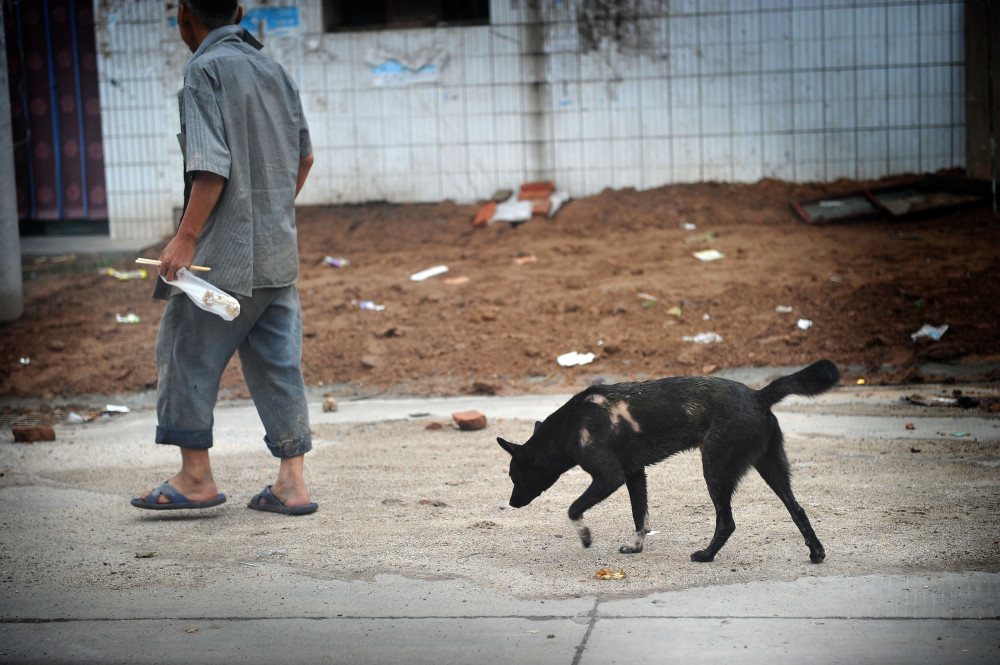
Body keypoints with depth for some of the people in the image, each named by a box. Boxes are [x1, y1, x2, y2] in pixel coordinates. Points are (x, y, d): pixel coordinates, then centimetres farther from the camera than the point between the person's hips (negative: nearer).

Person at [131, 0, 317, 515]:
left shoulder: (205, 71, -9)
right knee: (277, 362, 8)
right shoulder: (273, 70, 12)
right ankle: (292, 483, 8)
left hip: (224, 251, -7)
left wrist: (185, 238, -15)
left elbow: (212, 166, -18)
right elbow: (303, 155, 19)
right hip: (278, 250, 7)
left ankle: (196, 477, 11)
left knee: (187, 355, 6)